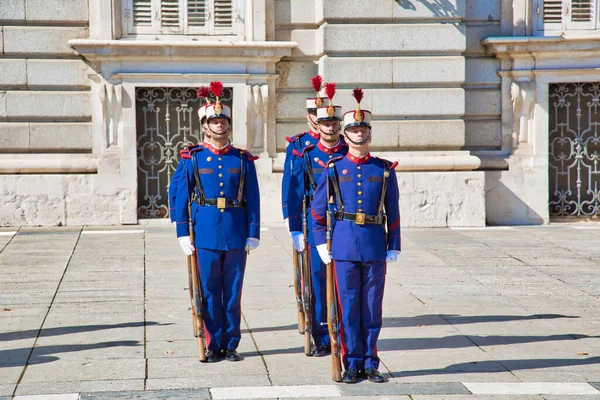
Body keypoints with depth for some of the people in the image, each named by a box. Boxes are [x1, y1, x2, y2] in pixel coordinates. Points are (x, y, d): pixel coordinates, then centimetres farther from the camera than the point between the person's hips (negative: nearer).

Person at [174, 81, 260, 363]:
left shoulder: (243, 160, 5)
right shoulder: (194, 159, 3)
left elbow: (253, 200, 5)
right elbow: (182, 197, 3)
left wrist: (253, 234, -1)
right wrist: (183, 233, -4)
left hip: (236, 235, 1)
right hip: (206, 234, -1)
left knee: (233, 292, 6)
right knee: (210, 292, 4)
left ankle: (231, 344, 15)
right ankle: (214, 345, 13)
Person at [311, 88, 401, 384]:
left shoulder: (384, 170, 7)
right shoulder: (334, 168, 4)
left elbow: (393, 213, 8)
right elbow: (317, 209, 8)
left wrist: (393, 247, 4)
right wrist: (321, 243, 1)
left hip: (375, 248, 1)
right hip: (344, 247, -1)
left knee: (372, 309, 5)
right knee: (348, 309, 2)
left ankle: (370, 364, 14)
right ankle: (352, 364, 10)